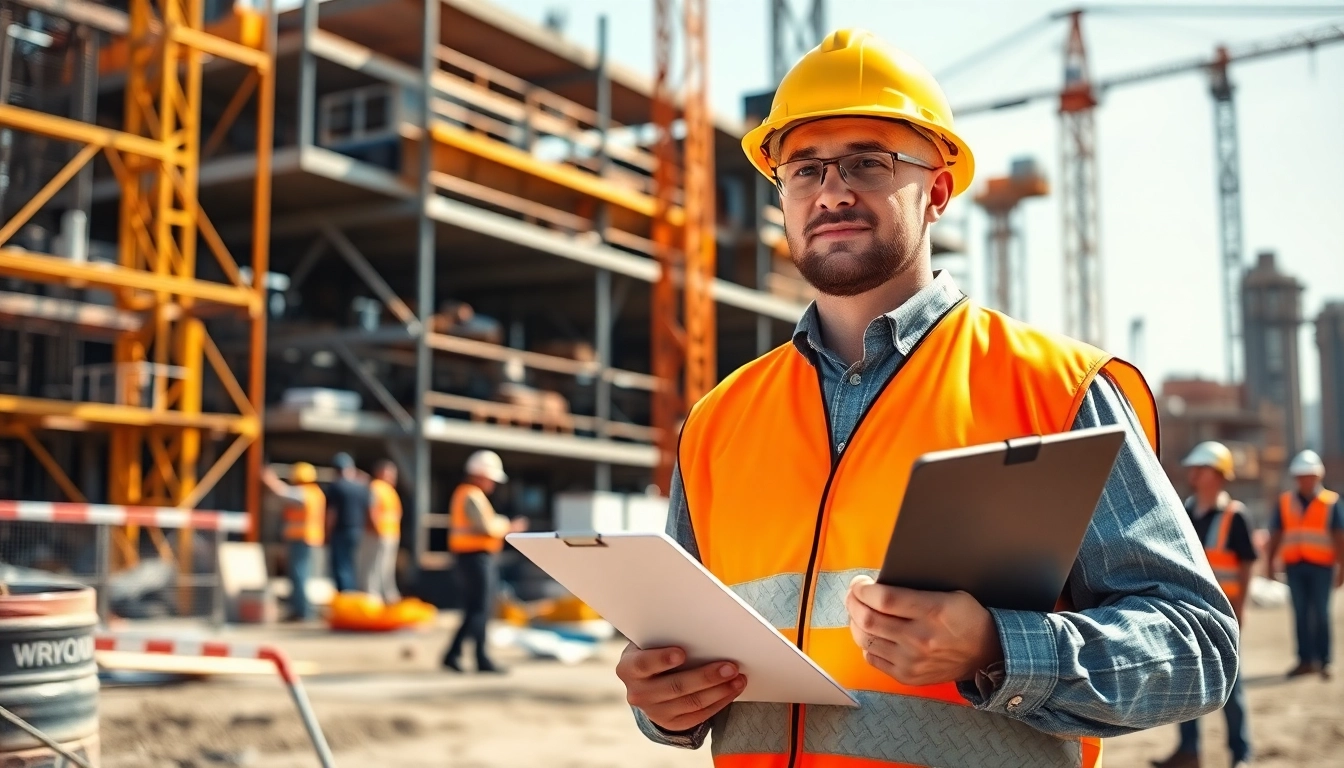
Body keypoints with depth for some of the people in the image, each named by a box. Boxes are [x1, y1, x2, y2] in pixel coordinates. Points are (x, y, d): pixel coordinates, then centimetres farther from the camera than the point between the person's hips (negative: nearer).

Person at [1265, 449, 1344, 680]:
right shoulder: (1285, 502, 9)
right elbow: (1276, 535, 11)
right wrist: (1270, 563, 6)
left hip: (1321, 566, -3)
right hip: (1294, 566, 3)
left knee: (1321, 615, 1)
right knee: (1301, 614, 5)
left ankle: (1324, 661, 8)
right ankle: (1305, 660, 11)